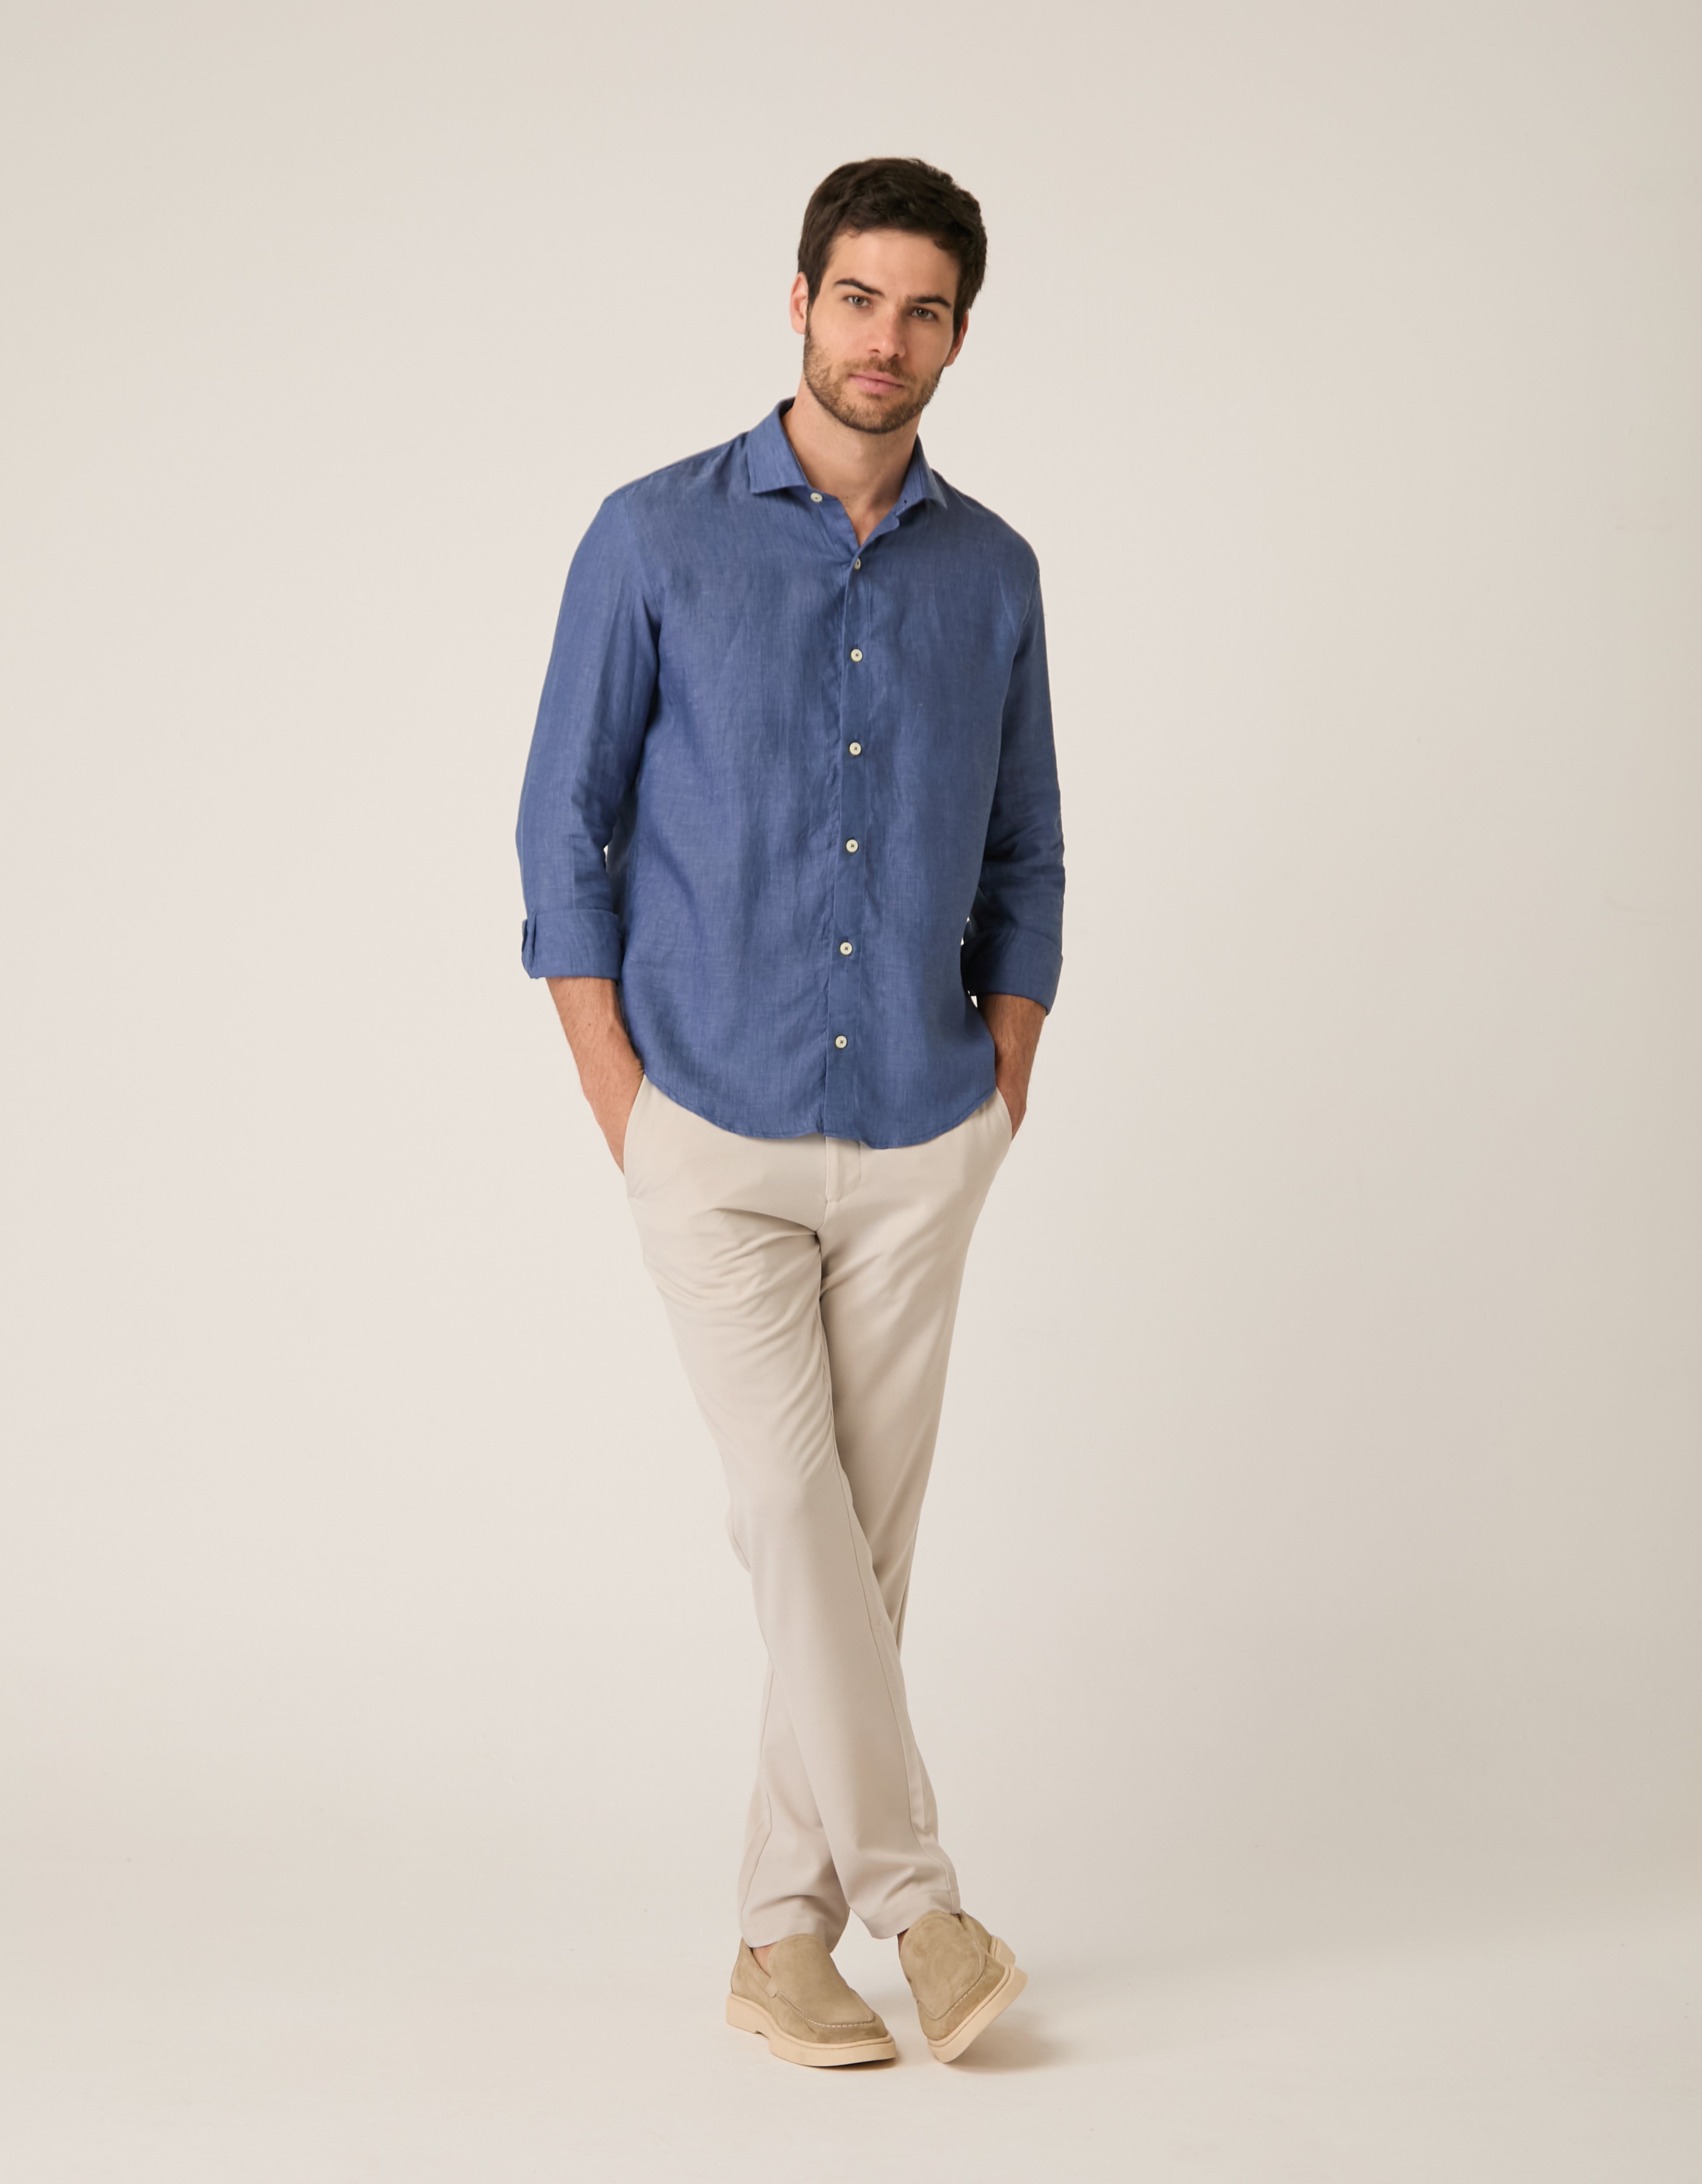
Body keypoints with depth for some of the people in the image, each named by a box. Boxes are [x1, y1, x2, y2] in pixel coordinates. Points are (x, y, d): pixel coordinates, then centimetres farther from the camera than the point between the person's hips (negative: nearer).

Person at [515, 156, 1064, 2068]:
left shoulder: (991, 574, 6)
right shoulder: (657, 539, -3)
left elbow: (1024, 858, 13)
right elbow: (566, 831, -2)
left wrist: (1003, 1100, 3)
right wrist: (625, 1116, -7)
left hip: (918, 1150, 3)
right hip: (719, 1137, -3)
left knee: (865, 1542, 6)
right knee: (795, 1514, -11)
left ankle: (786, 1936, 17)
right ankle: (915, 1896, 2)